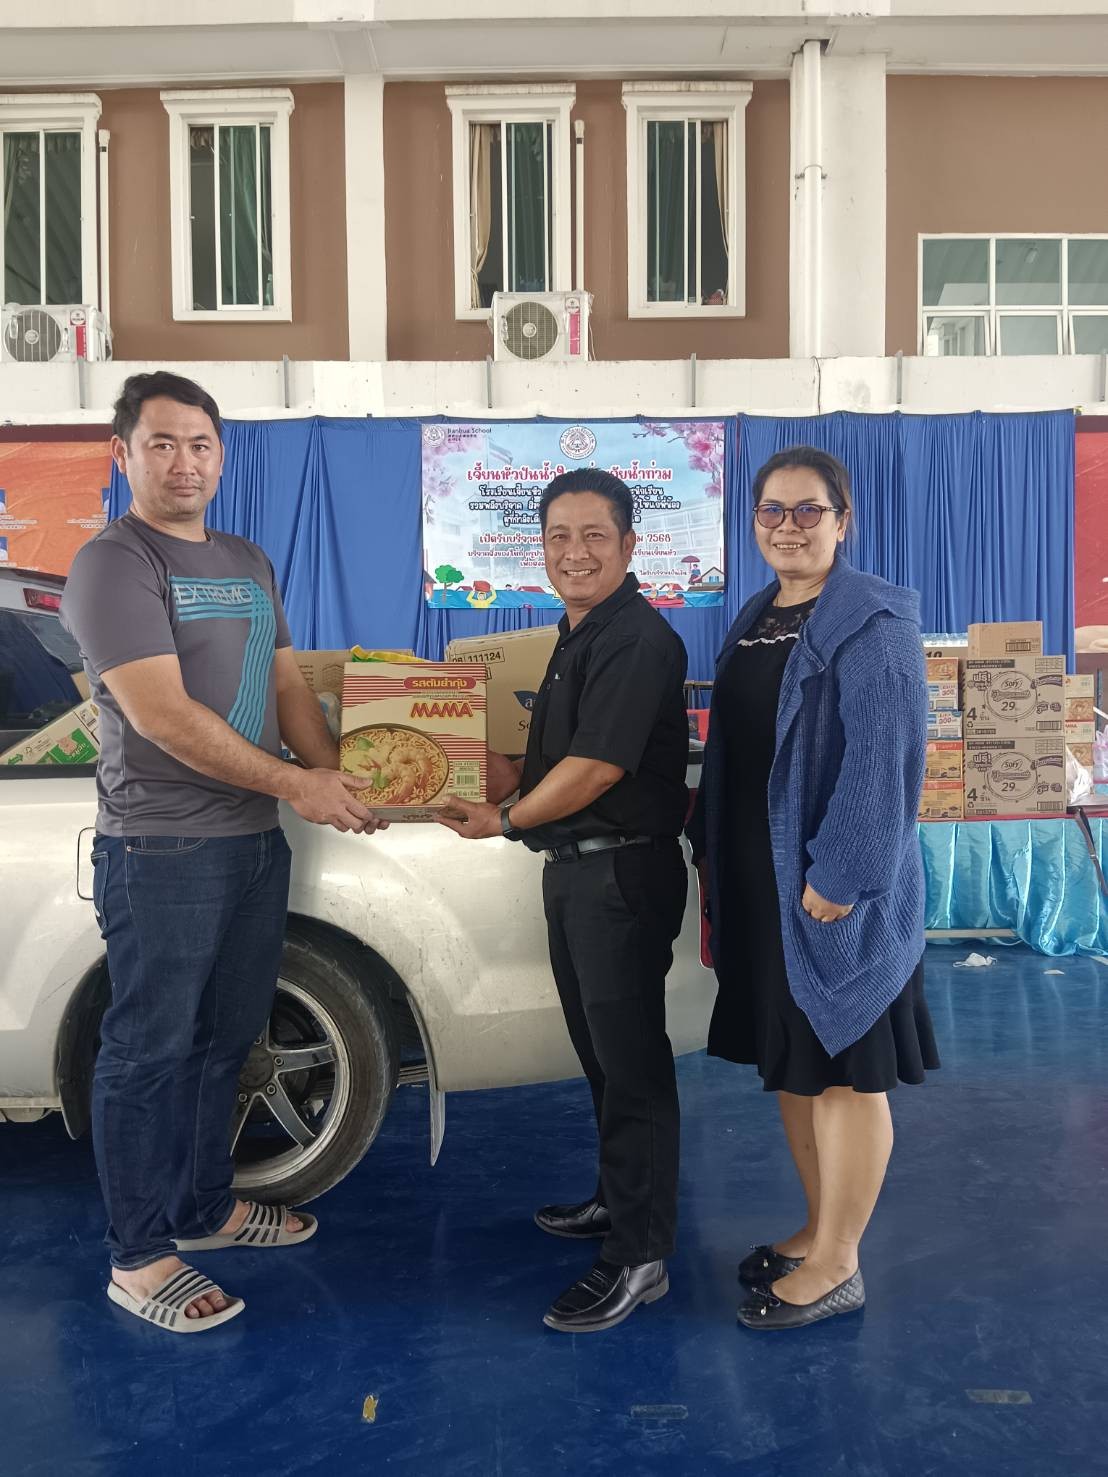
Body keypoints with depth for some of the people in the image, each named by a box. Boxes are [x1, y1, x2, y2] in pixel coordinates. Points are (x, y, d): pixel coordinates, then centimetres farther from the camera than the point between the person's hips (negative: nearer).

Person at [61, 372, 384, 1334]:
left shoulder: (249, 565, 16)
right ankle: (139, 1258, 15)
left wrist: (338, 780, 0)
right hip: (162, 853, -8)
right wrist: (295, 784, -17)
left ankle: (206, 1209, 34)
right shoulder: (115, 564, -10)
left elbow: (288, 686, 17)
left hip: (255, 841, 8)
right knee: (151, 1052, 2)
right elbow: (161, 714, -19)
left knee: (225, 1039, 17)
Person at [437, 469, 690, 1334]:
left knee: (631, 1061, -1)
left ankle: (640, 1257, 11)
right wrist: (497, 788, 4)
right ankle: (619, 1199, 38)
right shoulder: (577, 636, 13)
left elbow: (595, 768, -22)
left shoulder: (638, 641, -18)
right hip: (574, 870, 10)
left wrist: (506, 822, -9)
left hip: (623, 873, -10)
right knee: (600, 1051, 21)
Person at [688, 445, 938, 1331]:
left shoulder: (873, 622, -11)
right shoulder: (752, 622, 12)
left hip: (833, 889, -8)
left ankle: (836, 1267, 19)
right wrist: (713, 856, 12)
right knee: (788, 1065, 16)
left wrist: (838, 877, -20)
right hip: (759, 884, 8)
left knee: (842, 1073, 4)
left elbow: (881, 762, -17)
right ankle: (821, 1231, 34)